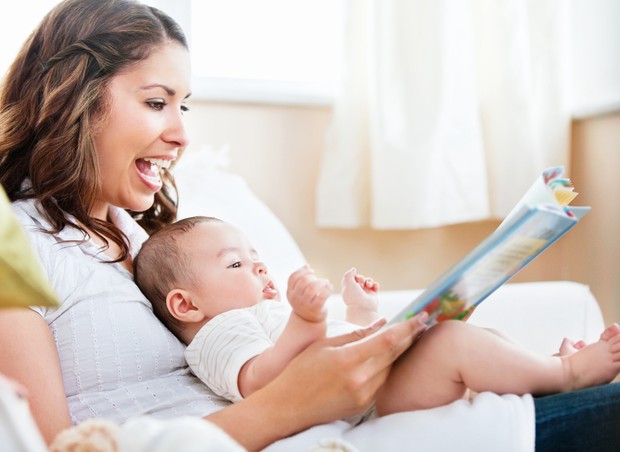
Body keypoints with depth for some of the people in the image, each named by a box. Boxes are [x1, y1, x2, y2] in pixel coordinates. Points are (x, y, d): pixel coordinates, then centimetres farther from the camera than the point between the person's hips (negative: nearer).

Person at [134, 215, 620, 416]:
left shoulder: (269, 312, 31)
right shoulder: (220, 335, -4)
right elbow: (262, 386, -26)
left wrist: (361, 311, 23)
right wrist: (304, 320, -36)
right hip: (371, 397, -12)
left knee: (482, 335, 16)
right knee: (454, 341, -25)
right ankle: (567, 371, -10)